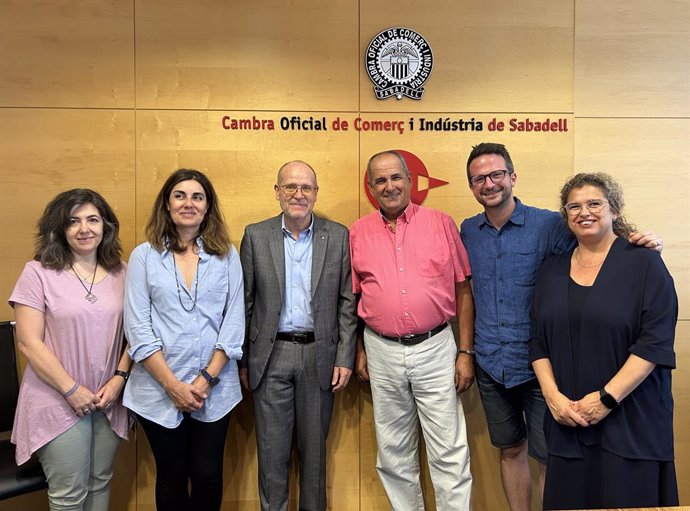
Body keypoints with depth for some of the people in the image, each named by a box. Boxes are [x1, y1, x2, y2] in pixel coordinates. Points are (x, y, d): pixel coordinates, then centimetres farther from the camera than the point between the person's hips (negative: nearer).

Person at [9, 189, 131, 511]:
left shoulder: (121, 274, 4)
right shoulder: (38, 273, -8)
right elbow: (29, 343, -11)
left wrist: (119, 378, -6)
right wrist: (71, 390, -12)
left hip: (108, 400, 4)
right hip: (59, 403, -3)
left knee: (100, 485, 16)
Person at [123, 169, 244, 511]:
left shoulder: (226, 255, 2)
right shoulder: (144, 255, 0)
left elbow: (234, 321, -1)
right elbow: (138, 328, -5)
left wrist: (207, 378, -9)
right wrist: (172, 384, -10)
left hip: (215, 388, 1)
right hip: (159, 389, 0)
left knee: (208, 476, 8)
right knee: (171, 476, 14)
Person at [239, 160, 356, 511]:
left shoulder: (338, 236, 1)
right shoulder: (256, 235, 1)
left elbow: (347, 301, 1)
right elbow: (245, 302, 3)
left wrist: (345, 358, -3)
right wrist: (242, 360, 3)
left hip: (319, 355, 0)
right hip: (271, 355, 0)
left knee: (314, 447, 14)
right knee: (272, 449, 10)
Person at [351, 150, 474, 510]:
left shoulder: (441, 223, 0)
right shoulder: (358, 232, 4)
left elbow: (463, 291, 1)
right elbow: (354, 297, 10)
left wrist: (466, 352, -1)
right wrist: (360, 350, 8)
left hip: (435, 348, -2)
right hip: (382, 352, 2)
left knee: (449, 453, 4)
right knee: (393, 451, 16)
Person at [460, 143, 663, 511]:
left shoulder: (547, 224, -8)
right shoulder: (469, 231, 5)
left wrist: (645, 245, -27)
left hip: (537, 365, -3)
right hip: (490, 366, 4)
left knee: (549, 459, 5)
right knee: (510, 452, 18)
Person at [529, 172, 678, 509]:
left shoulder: (644, 263, -3)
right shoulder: (551, 271, 9)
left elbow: (655, 342, -11)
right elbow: (538, 342, 8)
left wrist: (606, 398, -15)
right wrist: (553, 396, -5)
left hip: (630, 422, -3)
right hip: (567, 422, 4)